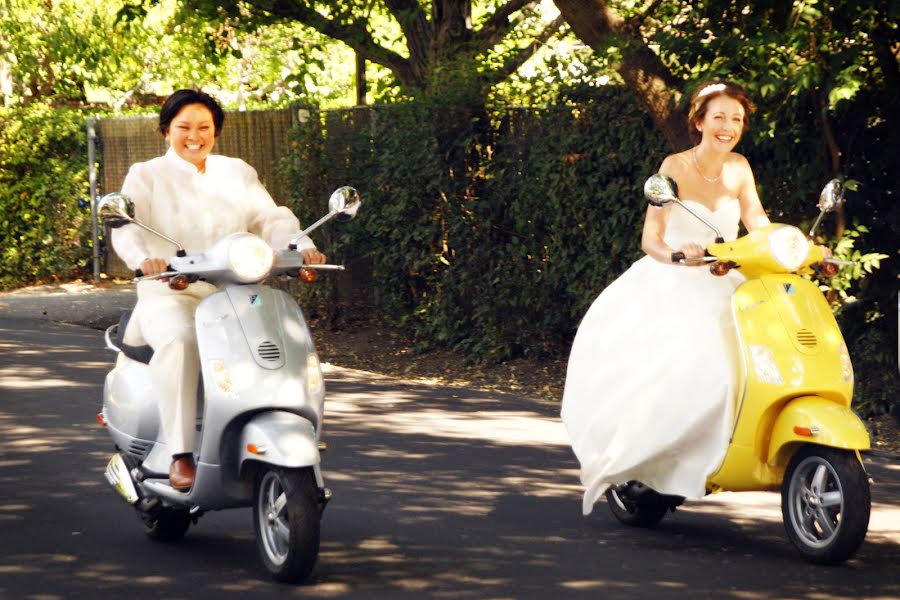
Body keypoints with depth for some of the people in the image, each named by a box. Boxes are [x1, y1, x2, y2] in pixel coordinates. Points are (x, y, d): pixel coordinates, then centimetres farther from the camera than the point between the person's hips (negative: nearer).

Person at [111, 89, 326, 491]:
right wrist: (145, 258, -33)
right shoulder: (146, 176, 7)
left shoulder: (238, 174, 18)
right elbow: (126, 228, -10)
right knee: (180, 342, -37)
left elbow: (270, 218, 7)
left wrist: (302, 247, -15)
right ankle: (180, 456, -38)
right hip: (170, 295, -3)